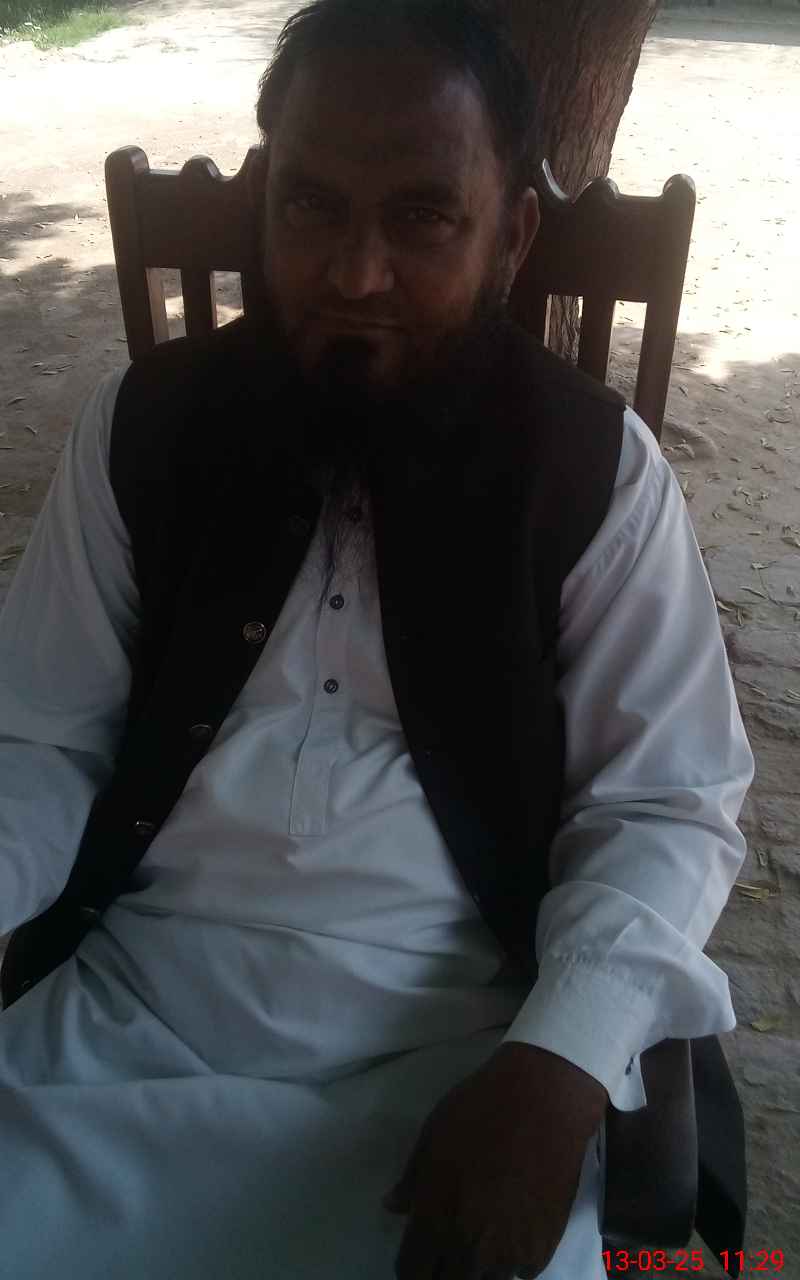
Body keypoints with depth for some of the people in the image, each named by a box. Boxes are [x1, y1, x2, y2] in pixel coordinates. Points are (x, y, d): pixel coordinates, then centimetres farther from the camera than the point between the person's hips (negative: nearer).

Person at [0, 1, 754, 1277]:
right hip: (125, 1006, 2)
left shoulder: (596, 467, -3)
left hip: (455, 1041, 0)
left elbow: (667, 805, -2)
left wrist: (559, 1064, -17)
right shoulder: (143, 425, 2)